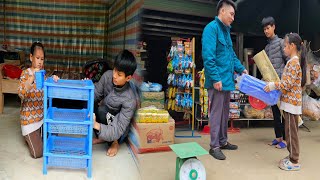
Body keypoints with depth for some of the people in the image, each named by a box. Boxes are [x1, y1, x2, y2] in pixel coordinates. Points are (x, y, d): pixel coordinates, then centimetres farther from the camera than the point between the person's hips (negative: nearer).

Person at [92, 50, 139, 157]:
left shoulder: (130, 99, -33)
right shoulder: (108, 76, -20)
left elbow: (117, 131, -32)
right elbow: (96, 95, -7)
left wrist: (96, 125, -46)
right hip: (106, 115, 6)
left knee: (102, 111, -34)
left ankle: (114, 141, -7)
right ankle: (101, 137, -1)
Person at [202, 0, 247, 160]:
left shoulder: (225, 30, 17)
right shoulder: (212, 28, -13)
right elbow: (208, 56, -21)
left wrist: (241, 69, 13)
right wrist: (215, 78, -23)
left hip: (227, 80, 9)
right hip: (218, 80, -9)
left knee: (224, 112, 17)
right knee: (216, 113, -1)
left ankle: (223, 141, 30)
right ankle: (214, 146, 11)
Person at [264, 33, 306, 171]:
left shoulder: (293, 62, -16)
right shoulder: (294, 61, 15)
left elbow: (289, 83, -21)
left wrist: (273, 85, -13)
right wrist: (275, 85, 13)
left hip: (291, 102, -10)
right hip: (290, 101, 10)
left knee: (291, 132, -2)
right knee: (291, 131, 15)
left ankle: (294, 162, 7)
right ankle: (292, 157, 25)